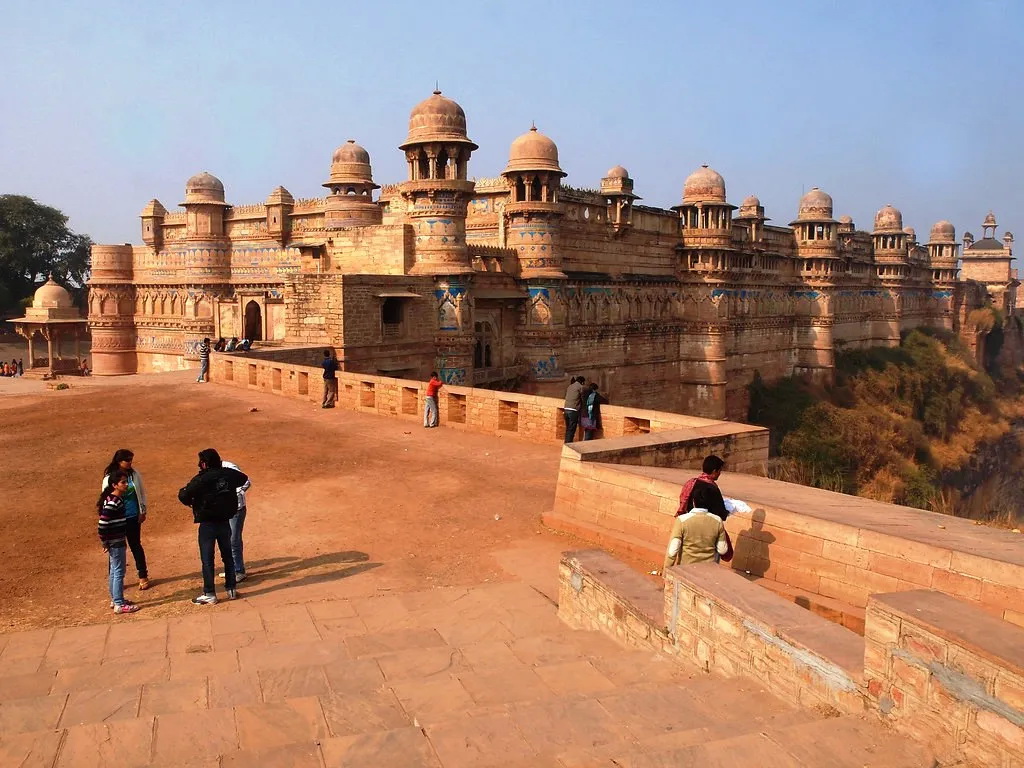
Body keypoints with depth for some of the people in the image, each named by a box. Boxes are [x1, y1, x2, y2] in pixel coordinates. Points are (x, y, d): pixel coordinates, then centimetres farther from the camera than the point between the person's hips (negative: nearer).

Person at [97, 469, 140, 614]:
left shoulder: (118, 499, 8)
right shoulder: (112, 502, -21)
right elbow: (102, 524, -24)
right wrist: (105, 541, -15)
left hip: (118, 541, 10)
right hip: (115, 542, -10)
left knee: (113, 571, 18)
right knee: (119, 572, -3)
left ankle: (115, 600, 30)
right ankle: (119, 605, 3)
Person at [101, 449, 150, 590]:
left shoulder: (134, 474, -2)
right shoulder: (109, 477, -12)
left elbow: (142, 492, 7)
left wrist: (143, 511, 5)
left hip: (133, 517, 2)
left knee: (136, 545, 11)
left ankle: (143, 577, 21)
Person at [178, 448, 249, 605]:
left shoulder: (201, 479, -16)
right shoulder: (229, 474, 1)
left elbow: (183, 495, -20)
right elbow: (244, 479, 21)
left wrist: (191, 502, 1)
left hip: (207, 523, -5)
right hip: (224, 522, 5)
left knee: (207, 559, 3)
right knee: (228, 556, 15)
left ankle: (209, 595, 5)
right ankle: (231, 590, 20)